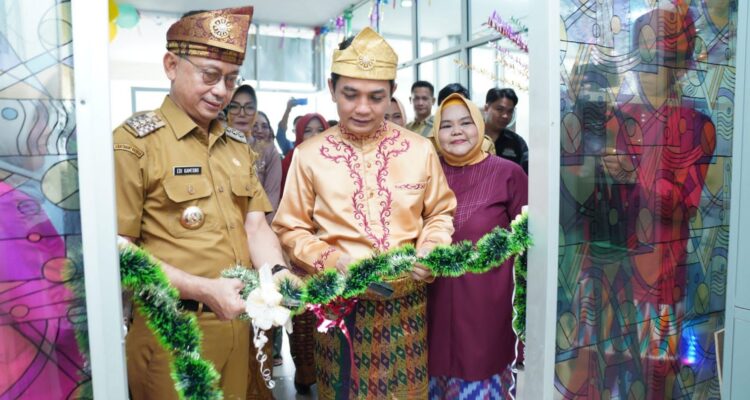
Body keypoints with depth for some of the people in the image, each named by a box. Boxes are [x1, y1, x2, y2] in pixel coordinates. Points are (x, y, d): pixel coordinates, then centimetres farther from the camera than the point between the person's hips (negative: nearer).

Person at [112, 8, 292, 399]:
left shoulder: (237, 145, 10)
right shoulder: (134, 141, -10)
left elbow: (255, 226, 7)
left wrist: (276, 274, -12)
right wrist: (205, 289, -20)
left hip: (240, 323, 6)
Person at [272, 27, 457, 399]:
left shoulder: (420, 149, 0)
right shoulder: (308, 155, -5)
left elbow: (441, 212, 10)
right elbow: (290, 229, 0)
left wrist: (429, 251, -9)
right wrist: (334, 261, -15)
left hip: (406, 301, 2)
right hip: (339, 301, -1)